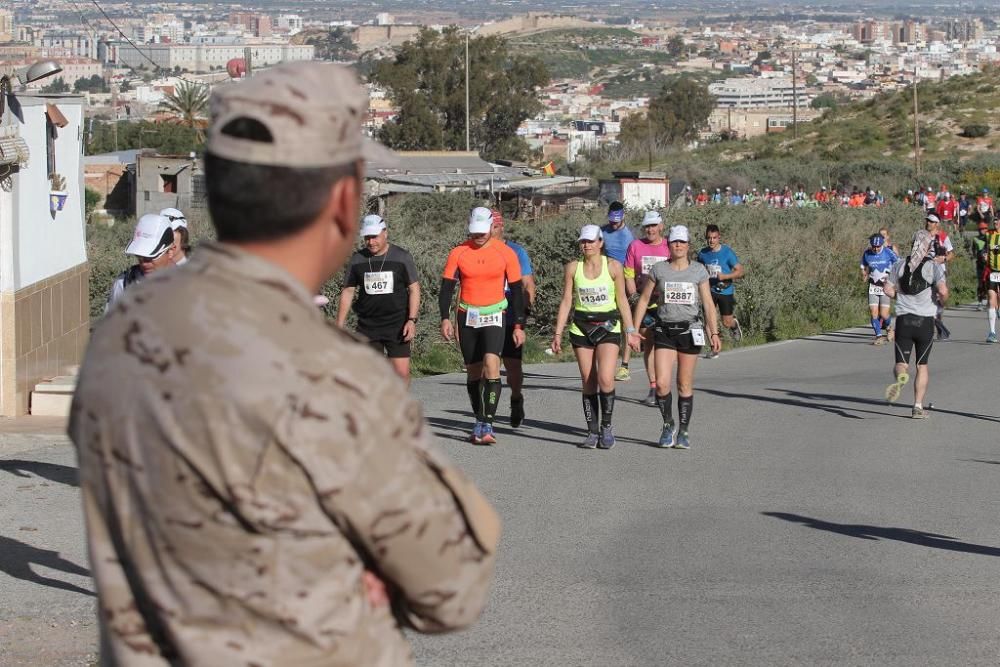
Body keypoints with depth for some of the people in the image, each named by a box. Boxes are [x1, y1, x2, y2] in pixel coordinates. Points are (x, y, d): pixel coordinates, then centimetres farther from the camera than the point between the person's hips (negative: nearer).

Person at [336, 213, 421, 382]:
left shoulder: (402, 257, 0)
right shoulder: (357, 259, 5)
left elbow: (414, 289, 1)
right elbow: (348, 292, 10)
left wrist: (412, 320, -10)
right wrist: (340, 325, 5)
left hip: (397, 325, -2)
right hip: (367, 326, 2)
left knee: (402, 372, -8)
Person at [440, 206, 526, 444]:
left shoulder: (506, 253, -2)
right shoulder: (458, 253, 1)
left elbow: (516, 291, 3)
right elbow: (447, 287, 2)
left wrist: (519, 326, 2)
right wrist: (445, 318, -10)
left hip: (495, 316, -3)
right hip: (467, 317, 3)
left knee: (491, 365, -20)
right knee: (473, 372, 9)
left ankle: (487, 425, -21)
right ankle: (480, 422, 21)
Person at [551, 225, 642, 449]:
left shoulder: (613, 267, -2)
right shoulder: (573, 267, 1)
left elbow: (622, 300, 3)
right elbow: (566, 301, 4)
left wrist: (630, 330, 1)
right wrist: (558, 333, 0)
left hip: (608, 326, -2)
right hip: (581, 327, 2)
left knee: (605, 379, -15)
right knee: (588, 382, 2)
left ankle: (606, 426, 1)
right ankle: (592, 432, 9)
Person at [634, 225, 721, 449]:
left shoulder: (698, 271, 3)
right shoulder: (658, 270, 3)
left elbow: (708, 304, 3)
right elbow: (644, 300, 8)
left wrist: (714, 333, -4)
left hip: (690, 330, 0)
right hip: (665, 330, 0)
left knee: (685, 385, 2)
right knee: (662, 383, -10)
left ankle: (683, 432, 13)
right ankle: (667, 425, 12)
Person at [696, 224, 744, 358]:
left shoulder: (727, 252, -11)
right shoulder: (702, 253, 0)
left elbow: (740, 271, -9)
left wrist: (725, 276, -24)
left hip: (725, 291, -2)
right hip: (710, 290, 2)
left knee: (726, 323, 5)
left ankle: (735, 324, 43)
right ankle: (714, 348, -4)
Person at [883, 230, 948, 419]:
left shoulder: (900, 265, 5)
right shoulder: (934, 266, -5)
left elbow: (888, 290, 4)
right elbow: (943, 291, -15)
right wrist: (943, 298, 8)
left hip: (903, 320, 1)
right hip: (925, 321, -1)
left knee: (901, 364, 4)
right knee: (922, 366, 12)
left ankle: (901, 377, -32)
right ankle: (918, 406, 9)